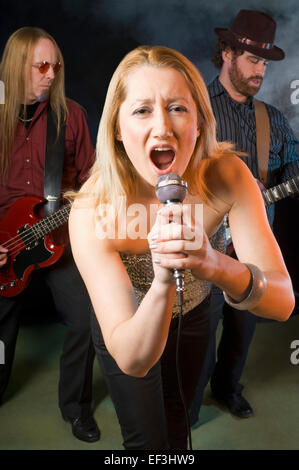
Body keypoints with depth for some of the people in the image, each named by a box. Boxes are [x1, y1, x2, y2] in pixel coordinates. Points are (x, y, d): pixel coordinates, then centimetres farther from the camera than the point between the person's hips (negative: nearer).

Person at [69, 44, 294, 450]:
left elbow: (282, 303, -33)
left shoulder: (226, 176, -30)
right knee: (148, 440, 15)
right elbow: (132, 360, -38)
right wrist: (163, 280, -57)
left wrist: (215, 264, -53)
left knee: (178, 416, 30)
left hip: (193, 315, 3)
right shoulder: (92, 212, -37)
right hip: (131, 328, -3)